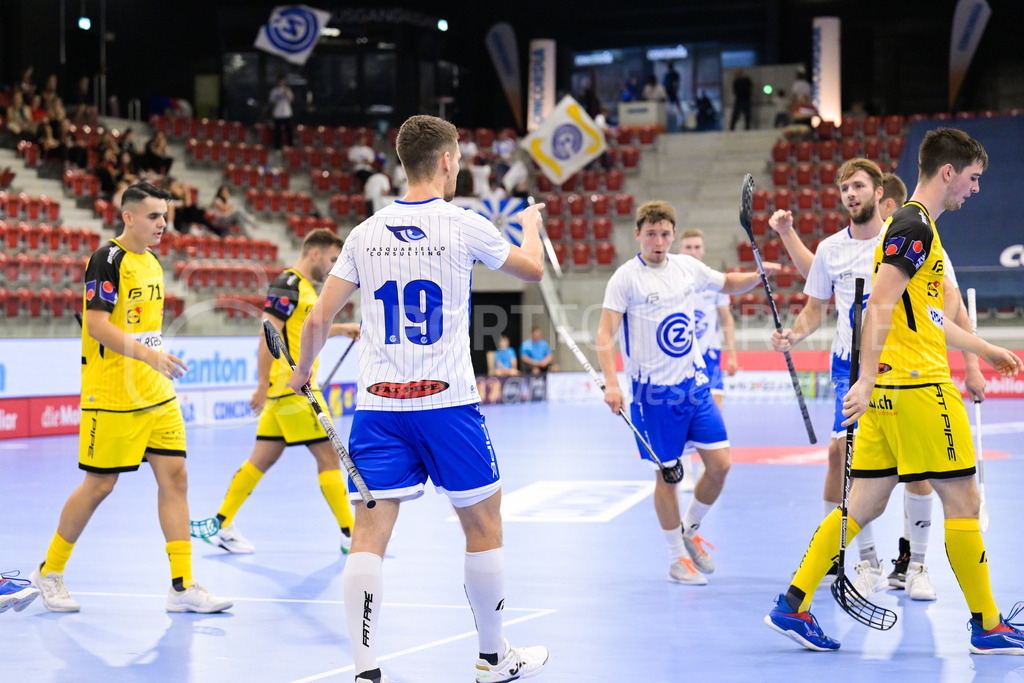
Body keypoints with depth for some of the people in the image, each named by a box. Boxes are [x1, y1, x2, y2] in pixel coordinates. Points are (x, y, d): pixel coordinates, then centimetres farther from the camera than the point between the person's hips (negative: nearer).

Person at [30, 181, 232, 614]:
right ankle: (49, 572, 18)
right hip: (111, 395, -8)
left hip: (156, 393, 8)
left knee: (174, 477, 0)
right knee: (99, 485, -1)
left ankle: (182, 586, 2)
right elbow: (96, 324, -20)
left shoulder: (151, 263, 14)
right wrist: (149, 354, -27)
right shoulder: (107, 260, -12)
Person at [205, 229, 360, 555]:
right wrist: (263, 385, -23)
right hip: (292, 389, -10)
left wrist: (342, 329, 27)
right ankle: (350, 534, -2)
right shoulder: (288, 284, -14)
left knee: (265, 456, 11)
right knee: (328, 455, -6)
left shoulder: (305, 287, 17)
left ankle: (222, 525, 14)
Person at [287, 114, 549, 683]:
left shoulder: (366, 232, 4)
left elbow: (319, 319, 6)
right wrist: (532, 224, 34)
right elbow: (533, 269, 12)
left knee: (368, 536, 1)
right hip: (447, 402, -3)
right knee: (483, 526, 13)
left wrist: (303, 370, 25)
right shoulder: (463, 226, -5)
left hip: (377, 406, 3)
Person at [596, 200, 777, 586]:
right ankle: (677, 558, 15)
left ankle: (690, 530, 26)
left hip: (695, 383, 5)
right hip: (654, 393, -5)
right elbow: (605, 333, -12)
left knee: (720, 465, 2)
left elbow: (728, 284, 24)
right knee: (667, 474, 0)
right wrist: (611, 382, -24)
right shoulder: (626, 277, -8)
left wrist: (759, 276, 4)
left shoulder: (688, 267, 7)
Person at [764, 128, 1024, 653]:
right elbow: (880, 305, -21)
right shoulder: (914, 225, -11)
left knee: (864, 505, 9)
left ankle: (793, 605, 7)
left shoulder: (916, 226, 20)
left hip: (890, 388, 10)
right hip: (920, 387, -10)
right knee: (962, 501, -1)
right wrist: (867, 381, -26)